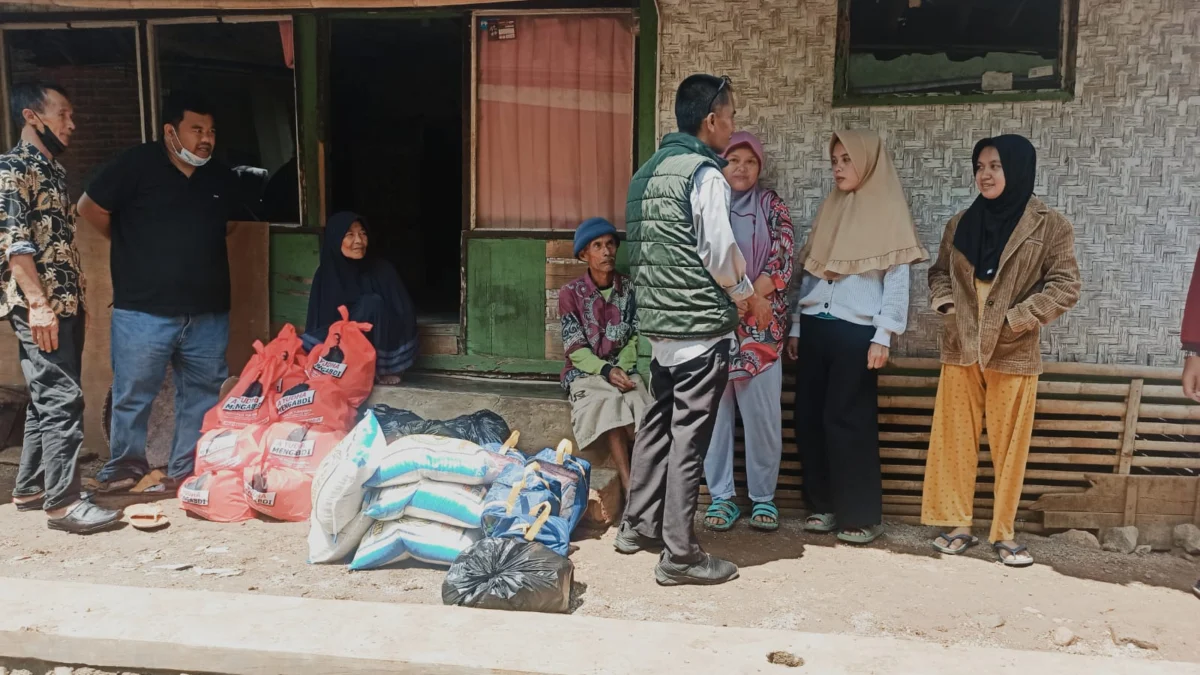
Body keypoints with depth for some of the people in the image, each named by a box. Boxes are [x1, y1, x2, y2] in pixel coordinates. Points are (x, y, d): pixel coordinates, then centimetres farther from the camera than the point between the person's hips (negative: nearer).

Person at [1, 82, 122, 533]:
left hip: (65, 304, 9)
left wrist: (77, 299, 20)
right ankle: (63, 501, -7)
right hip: (38, 307, -9)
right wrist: (38, 302, -22)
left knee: (47, 398, 14)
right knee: (61, 399, -11)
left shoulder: (54, 170, 19)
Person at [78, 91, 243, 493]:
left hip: (208, 314, 4)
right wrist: (132, 246, 9)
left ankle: (187, 471, 24)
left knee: (202, 396, 11)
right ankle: (126, 465, 26)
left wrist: (195, 246, 11)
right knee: (133, 396, 6)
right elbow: (90, 207, 1)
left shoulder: (222, 179, 6)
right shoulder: (138, 164, -7)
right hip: (144, 312, -4)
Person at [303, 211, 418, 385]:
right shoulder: (325, 274, -2)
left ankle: (378, 368, -16)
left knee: (372, 304, -27)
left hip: (377, 348, -1)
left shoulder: (382, 270, -7)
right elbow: (318, 322, 0)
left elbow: (405, 316, -9)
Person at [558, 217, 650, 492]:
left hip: (623, 370, 2)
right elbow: (575, 349, -6)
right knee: (609, 404, -33)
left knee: (639, 407, -30)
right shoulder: (571, 293, -3)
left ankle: (631, 484, -25)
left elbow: (633, 338, 5)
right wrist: (606, 371, -21)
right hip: (585, 372, -2)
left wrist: (622, 368, -13)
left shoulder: (629, 289, 5)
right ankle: (630, 486, -34)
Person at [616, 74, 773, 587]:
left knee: (657, 423, 18)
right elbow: (720, 251, -13)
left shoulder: (648, 171, 13)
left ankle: (637, 525, 29)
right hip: (701, 325, -8)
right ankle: (679, 554, 5)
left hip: (657, 321, 8)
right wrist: (751, 298, 4)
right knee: (690, 437, -3)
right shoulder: (705, 173, -12)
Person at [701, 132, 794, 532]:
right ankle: (721, 496, 13)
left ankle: (763, 497, 14)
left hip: (759, 327, 0)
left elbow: (781, 262, -3)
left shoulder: (772, 206, 8)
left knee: (762, 414, 0)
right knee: (714, 411, 3)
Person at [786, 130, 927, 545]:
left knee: (847, 421, -4)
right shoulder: (830, 210, 16)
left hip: (857, 332, -6)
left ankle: (861, 515, 7)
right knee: (808, 417, 5)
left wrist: (883, 337, -12)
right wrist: (796, 327, 13)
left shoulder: (888, 211, -1)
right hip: (816, 327, 6)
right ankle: (822, 505, 18)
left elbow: (897, 279, -6)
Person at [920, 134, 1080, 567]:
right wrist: (946, 305, -3)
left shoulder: (1050, 226, -3)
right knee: (955, 440, 6)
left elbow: (1065, 286, -5)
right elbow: (939, 273, 16)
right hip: (960, 349, 3)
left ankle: (1003, 534, 16)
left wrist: (1014, 319, -13)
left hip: (1014, 353, -3)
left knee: (1009, 445, 4)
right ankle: (957, 525, 17)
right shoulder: (960, 224, 8)